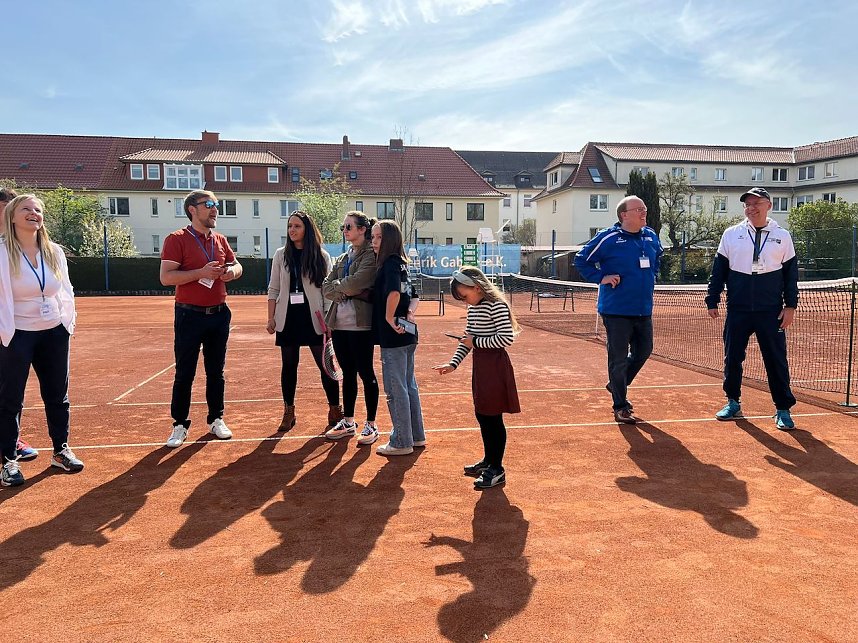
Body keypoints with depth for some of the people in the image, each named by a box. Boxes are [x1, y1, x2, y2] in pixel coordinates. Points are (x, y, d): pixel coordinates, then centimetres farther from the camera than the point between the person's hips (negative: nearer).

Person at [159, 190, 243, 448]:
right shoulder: (176, 239, -7)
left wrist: (231, 270, -5)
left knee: (216, 371, 12)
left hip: (219, 314, 5)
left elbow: (237, 266, 19)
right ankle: (180, 425, 14)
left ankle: (216, 419, 24)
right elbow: (166, 277, -15)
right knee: (184, 373, 2)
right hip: (190, 316, -5)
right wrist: (201, 273, -23)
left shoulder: (220, 240, 9)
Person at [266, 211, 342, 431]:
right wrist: (271, 318, 2)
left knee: (326, 365, 0)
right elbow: (274, 289, 7)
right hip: (288, 318, 2)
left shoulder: (321, 256, -1)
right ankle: (288, 412, 20)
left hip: (314, 318, -2)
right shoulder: (281, 255, 5)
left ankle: (335, 410, 13)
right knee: (289, 365, 8)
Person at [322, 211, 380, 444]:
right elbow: (326, 287, 9)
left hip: (361, 323, -7)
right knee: (348, 373, 14)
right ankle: (348, 422, 24)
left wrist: (337, 285, 0)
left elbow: (356, 283, -19)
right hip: (339, 322, 7)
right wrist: (346, 292, -10)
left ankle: (371, 425, 12)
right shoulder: (343, 258, 16)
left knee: (365, 373, 1)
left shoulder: (371, 255, -7)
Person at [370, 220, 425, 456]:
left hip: (393, 337, -9)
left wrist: (389, 317, -18)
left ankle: (401, 442, 10)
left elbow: (393, 292, -32)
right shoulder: (401, 263, 13)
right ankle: (416, 435, 28)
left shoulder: (390, 263, -14)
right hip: (407, 334, 9)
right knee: (409, 385, 17)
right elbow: (414, 297, 17)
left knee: (395, 389, 0)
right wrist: (409, 313, 0)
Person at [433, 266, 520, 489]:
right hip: (480, 365, 9)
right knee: (482, 415, 16)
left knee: (493, 418, -1)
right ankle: (488, 460, 32)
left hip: (495, 366, -9)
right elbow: (468, 339, 17)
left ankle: (497, 469, 10)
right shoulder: (473, 308, 11)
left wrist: (476, 342, -16)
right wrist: (453, 363, 7)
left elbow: (507, 338, -22)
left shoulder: (496, 306, -17)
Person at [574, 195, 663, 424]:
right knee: (619, 359, 0)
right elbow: (582, 261, -5)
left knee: (643, 351, 17)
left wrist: (652, 276, 16)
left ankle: (617, 385, 39)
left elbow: (658, 257, 29)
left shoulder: (651, 236, 8)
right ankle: (620, 407, 12)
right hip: (617, 311, -7)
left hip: (644, 310, 7)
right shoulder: (608, 238, -11)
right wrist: (601, 278, -12)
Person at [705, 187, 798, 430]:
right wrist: (712, 301, 3)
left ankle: (783, 410, 13)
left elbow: (791, 273, 8)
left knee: (776, 360, 1)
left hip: (771, 311, -1)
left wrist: (790, 305, 1)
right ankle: (733, 403, 24)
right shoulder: (731, 234, 4)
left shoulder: (782, 236, 5)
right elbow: (718, 270, 7)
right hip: (737, 310, 1)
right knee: (732, 358, 7)